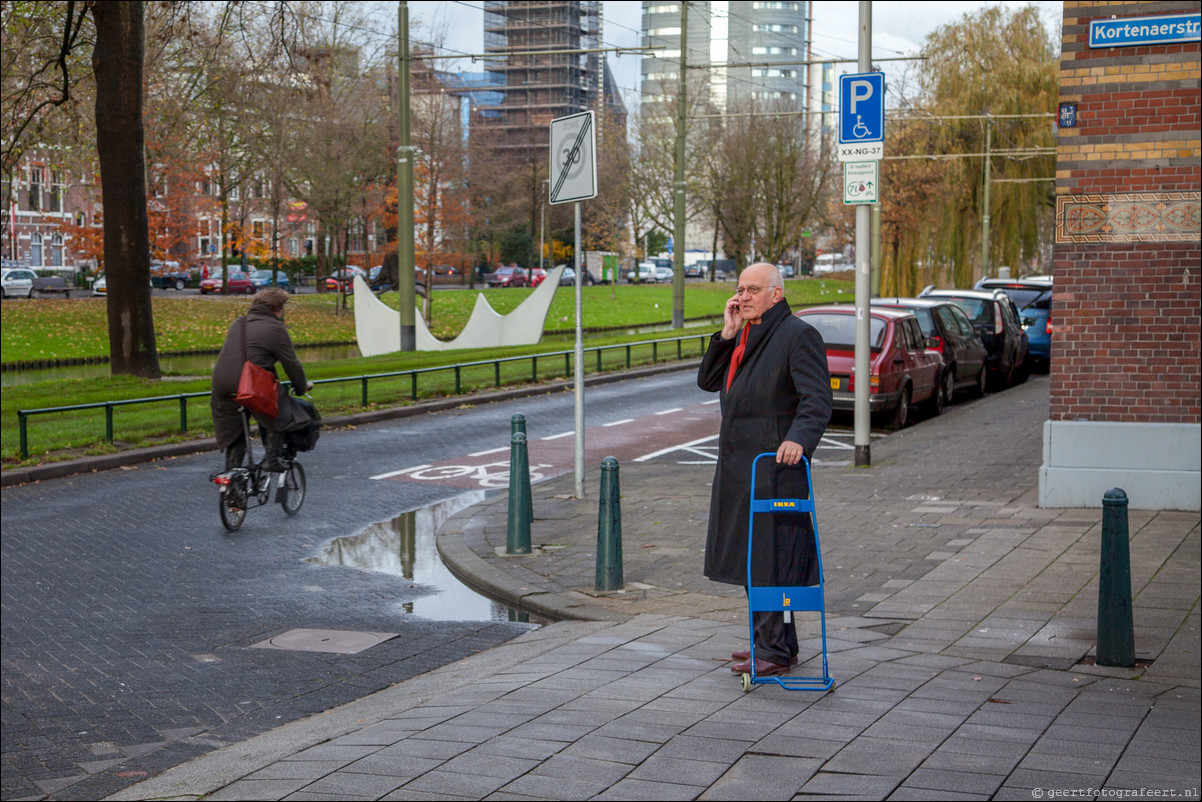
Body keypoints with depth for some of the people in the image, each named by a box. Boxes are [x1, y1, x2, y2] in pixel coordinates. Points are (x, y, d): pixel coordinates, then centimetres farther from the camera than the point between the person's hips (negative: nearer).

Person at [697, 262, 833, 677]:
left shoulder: (798, 335, -10)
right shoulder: (744, 335, 17)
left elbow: (817, 399, -18)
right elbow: (708, 381, 14)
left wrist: (799, 438, -35)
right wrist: (728, 334, 2)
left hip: (775, 464, -9)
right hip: (738, 463, 9)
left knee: (771, 557, -6)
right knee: (750, 555, 14)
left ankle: (777, 650, 0)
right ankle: (768, 640, 25)